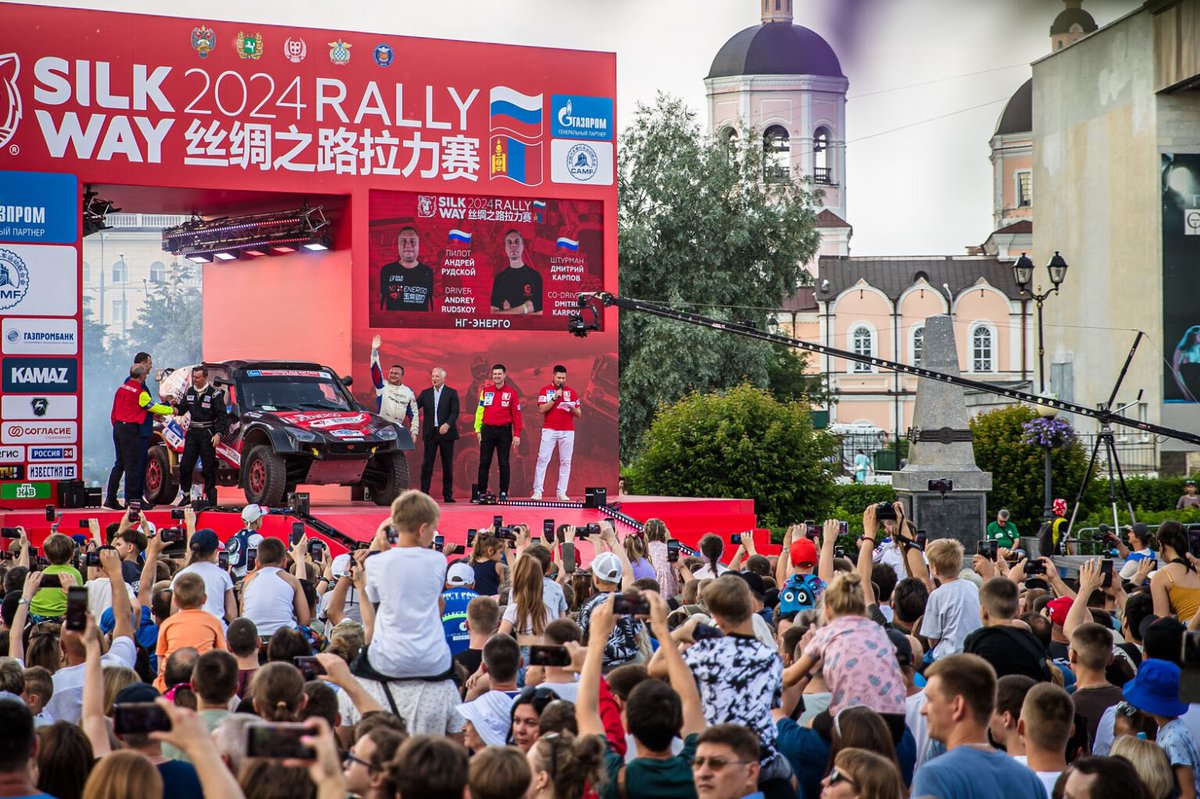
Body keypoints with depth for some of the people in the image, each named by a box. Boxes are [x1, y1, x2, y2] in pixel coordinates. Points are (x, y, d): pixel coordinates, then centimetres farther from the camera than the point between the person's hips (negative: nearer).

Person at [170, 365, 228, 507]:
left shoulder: (215, 393, -5)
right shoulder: (189, 392, 12)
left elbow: (222, 415, -7)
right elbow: (181, 409, 16)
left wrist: (218, 433, -16)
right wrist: (174, 408, -7)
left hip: (207, 433, -5)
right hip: (192, 432, 5)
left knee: (209, 467, -2)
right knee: (185, 466, 1)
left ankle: (210, 497, 4)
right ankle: (186, 495, 14)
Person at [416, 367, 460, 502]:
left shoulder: (451, 393, 2)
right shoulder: (425, 393, 11)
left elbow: (455, 411, -7)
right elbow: (414, 407, 4)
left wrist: (447, 424, -23)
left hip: (446, 432, -2)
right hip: (430, 433, 2)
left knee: (447, 464, 3)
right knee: (426, 464, -1)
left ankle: (448, 494, 8)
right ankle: (424, 493, 0)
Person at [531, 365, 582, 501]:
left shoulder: (572, 392, 10)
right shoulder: (545, 391, 6)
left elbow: (579, 414, 10)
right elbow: (542, 409, -6)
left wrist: (573, 408, -12)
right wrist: (555, 398, -13)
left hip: (567, 431, 2)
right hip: (549, 430, -2)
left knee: (565, 462, -1)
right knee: (542, 459, -7)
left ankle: (562, 492, 1)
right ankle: (537, 491, -6)